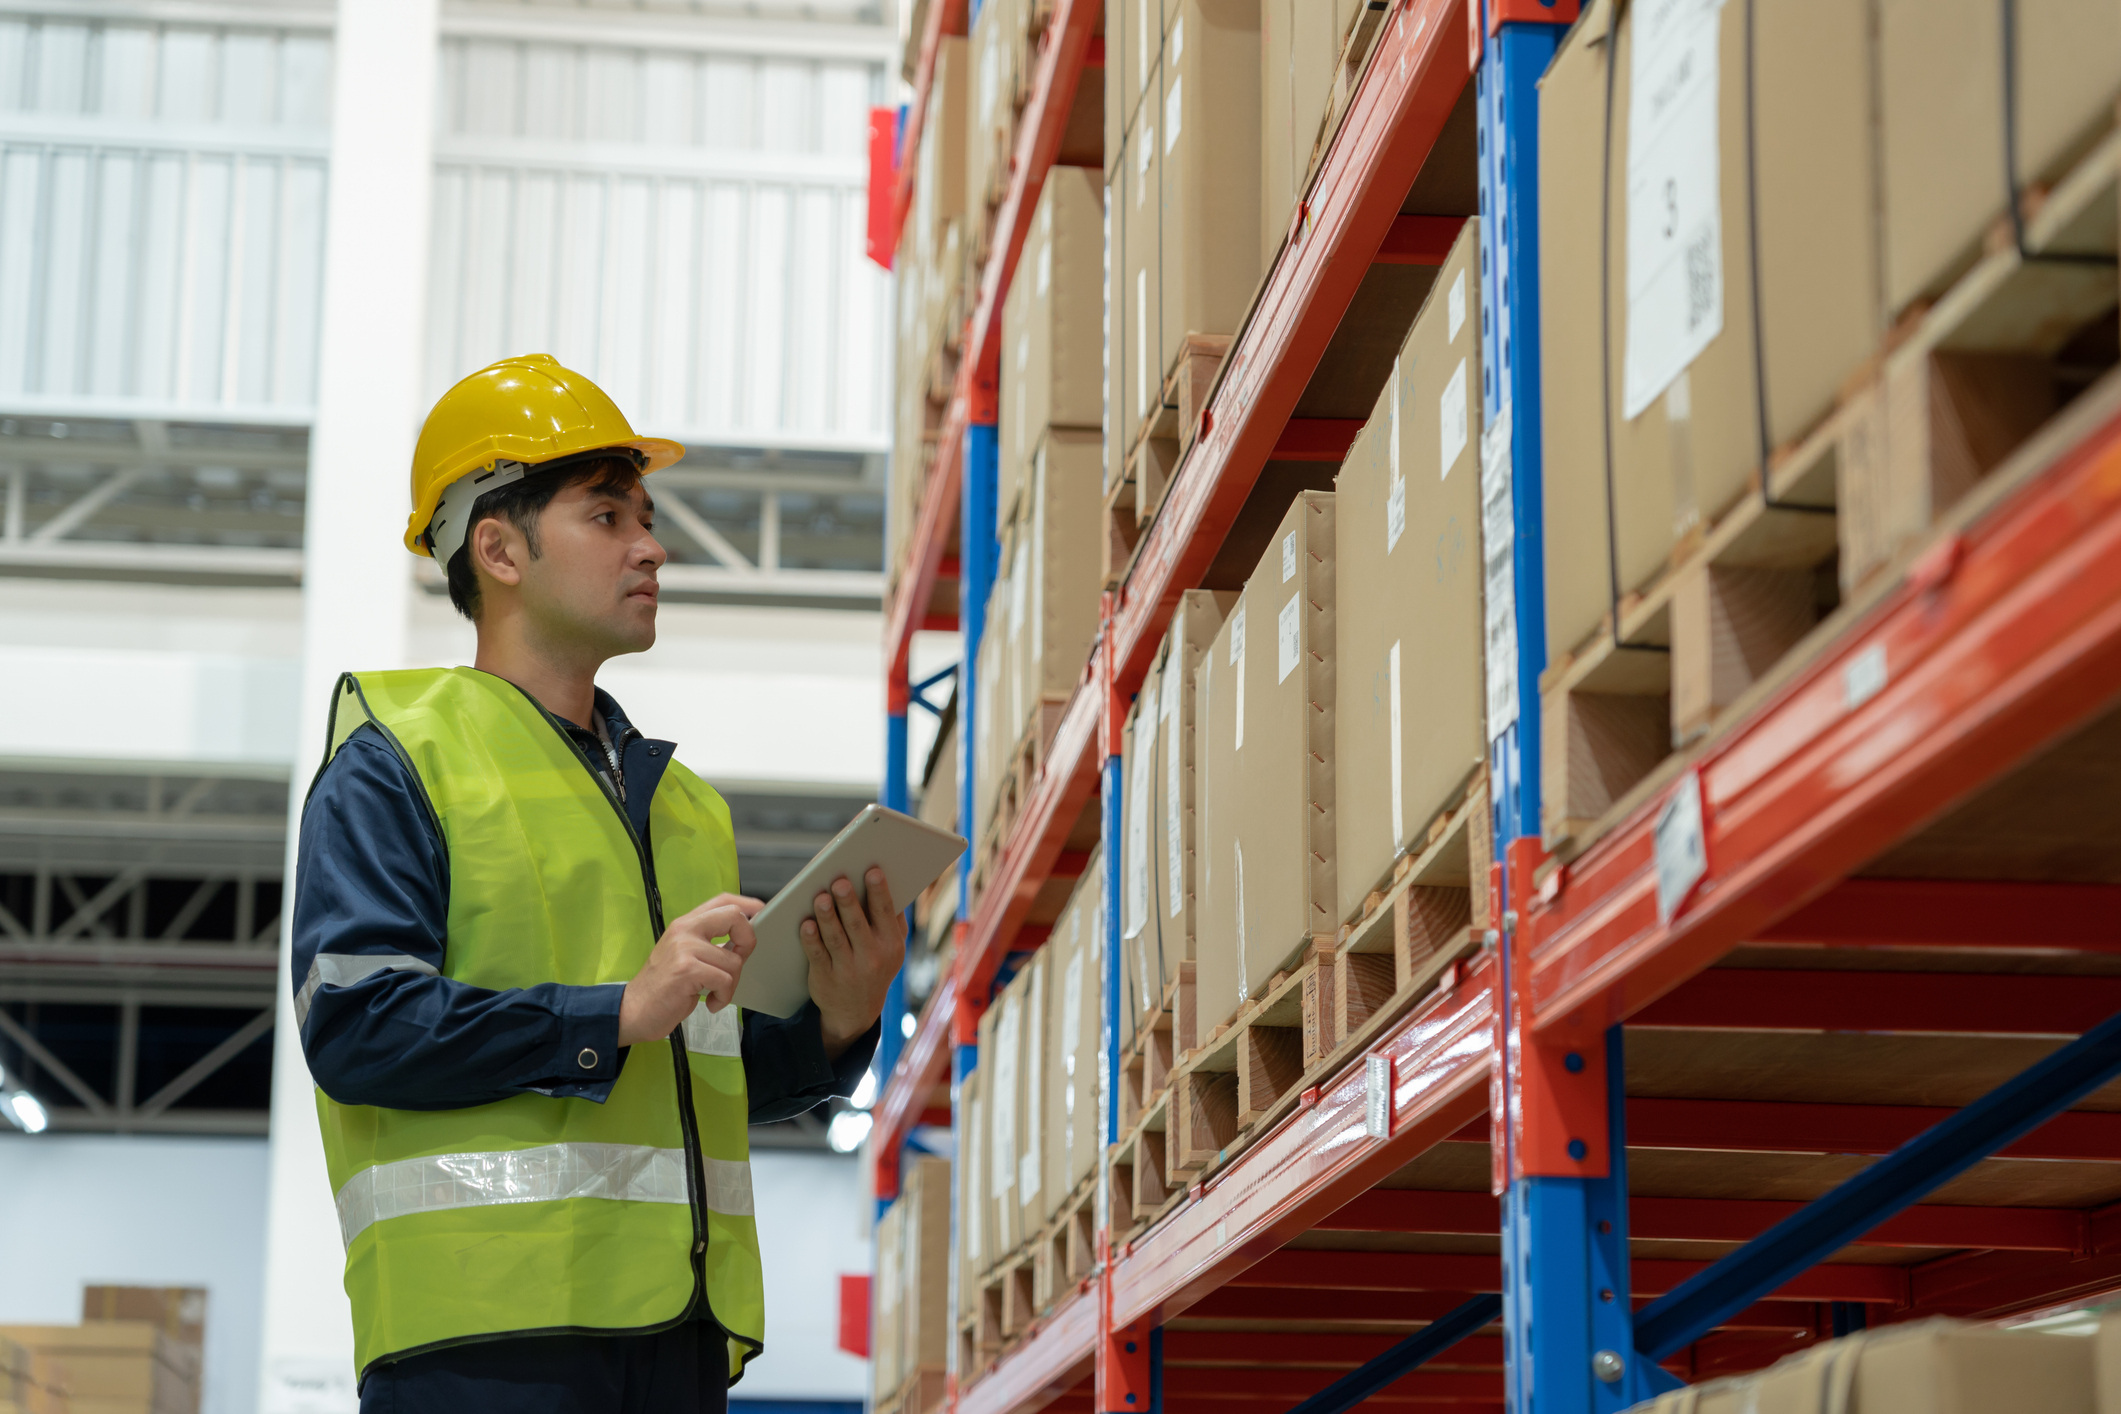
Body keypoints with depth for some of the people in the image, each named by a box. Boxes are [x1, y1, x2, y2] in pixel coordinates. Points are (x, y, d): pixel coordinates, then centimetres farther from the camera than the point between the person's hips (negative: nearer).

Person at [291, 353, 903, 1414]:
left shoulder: (678, 800, 23)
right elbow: (354, 1021, -12)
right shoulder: (393, 763, 2)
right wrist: (618, 1013, -17)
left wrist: (836, 1024, 2)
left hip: (673, 1326, 7)